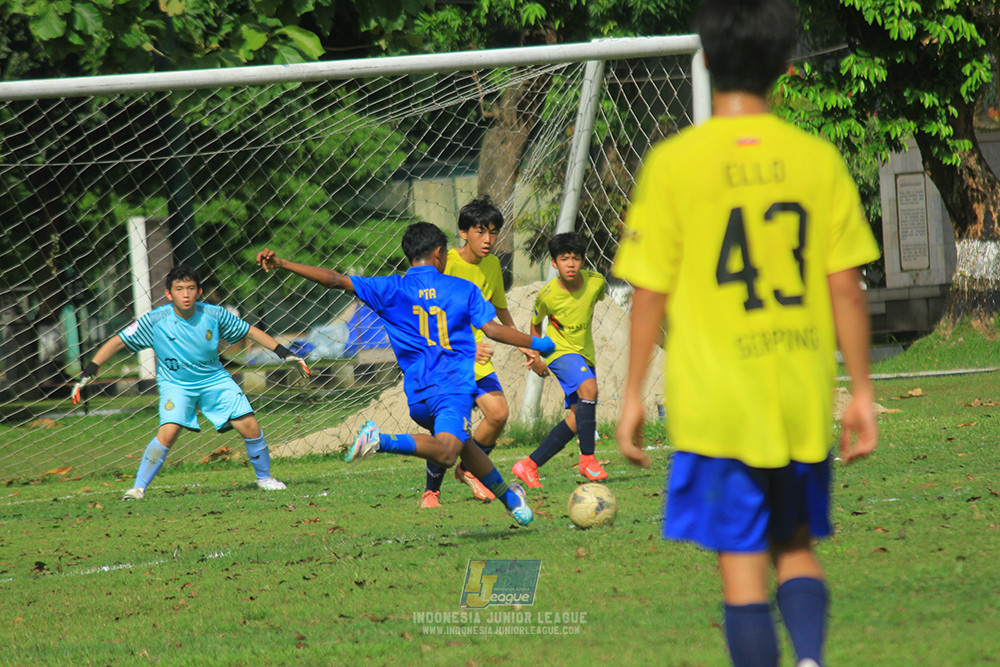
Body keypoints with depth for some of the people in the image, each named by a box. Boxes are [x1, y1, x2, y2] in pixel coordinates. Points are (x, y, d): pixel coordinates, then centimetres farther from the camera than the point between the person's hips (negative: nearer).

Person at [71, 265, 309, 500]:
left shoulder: (214, 315, -13)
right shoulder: (155, 321, -19)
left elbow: (248, 331, 2)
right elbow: (118, 342, -14)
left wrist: (284, 354, 3)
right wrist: (89, 372, -21)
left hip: (214, 379, 2)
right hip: (175, 384, -2)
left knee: (249, 426, -7)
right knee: (168, 432, -26)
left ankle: (264, 477, 18)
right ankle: (138, 487, -15)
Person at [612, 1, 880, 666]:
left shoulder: (674, 163, -6)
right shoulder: (819, 160, -1)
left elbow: (651, 292, -4)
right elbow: (846, 287, 0)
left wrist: (633, 393, 6)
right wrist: (862, 392, 8)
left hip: (717, 403, -3)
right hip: (805, 400, 3)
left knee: (742, 561, 2)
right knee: (797, 547, 15)